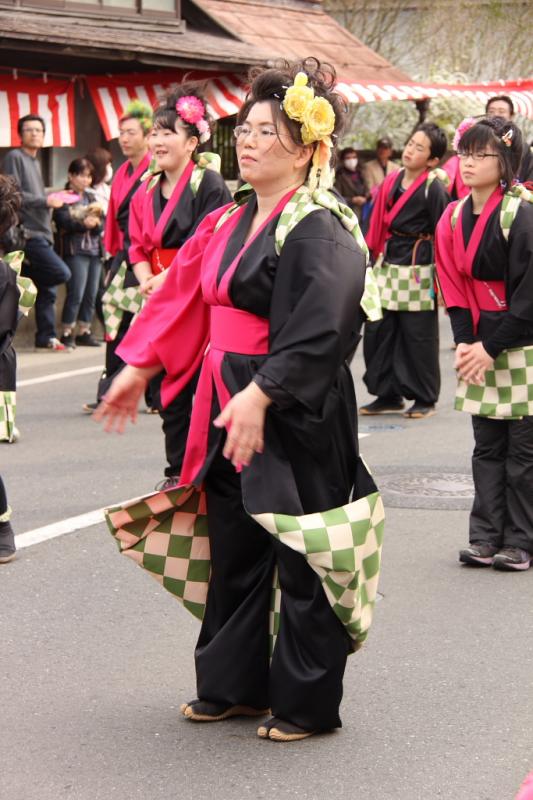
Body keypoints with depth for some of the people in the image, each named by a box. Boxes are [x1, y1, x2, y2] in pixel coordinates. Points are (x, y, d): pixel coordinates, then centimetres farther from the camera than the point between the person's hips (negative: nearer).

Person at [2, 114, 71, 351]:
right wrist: (46, 201, -14)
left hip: (42, 233, 9)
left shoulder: (35, 162, 23)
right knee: (61, 273, -20)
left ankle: (45, 338, 12)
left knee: (47, 288, 8)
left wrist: (53, 196, 7)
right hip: (28, 233, -9)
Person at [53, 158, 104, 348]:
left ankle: (84, 332, 13)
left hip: (94, 250, 6)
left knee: (91, 294, 5)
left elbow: (102, 223, 9)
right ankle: (67, 333, -4)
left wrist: (96, 222, -13)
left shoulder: (91, 197, 18)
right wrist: (84, 223, -23)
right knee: (76, 293, -11)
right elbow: (63, 222, -13)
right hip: (75, 251, -6)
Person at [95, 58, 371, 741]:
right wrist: (139, 368, 16)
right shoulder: (229, 223, 11)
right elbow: (182, 299, 18)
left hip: (295, 416, -8)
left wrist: (261, 395, -31)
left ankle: (308, 704, 14)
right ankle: (233, 685, 29)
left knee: (302, 559, 2)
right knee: (233, 551, 16)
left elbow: (320, 329, -25)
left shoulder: (319, 231, -15)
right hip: (229, 407, 8)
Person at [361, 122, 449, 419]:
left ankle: (425, 399, 14)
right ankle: (389, 396, 18)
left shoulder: (434, 188, -9)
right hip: (387, 267, 7)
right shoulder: (392, 182, 9)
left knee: (418, 336, 1)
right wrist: (376, 259, 14)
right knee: (378, 330, 6)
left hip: (418, 271, -6)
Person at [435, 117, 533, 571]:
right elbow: (454, 289, 7)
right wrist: (466, 343, -5)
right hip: (481, 347, 6)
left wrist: (491, 348, -15)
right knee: (487, 446, 9)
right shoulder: (454, 219, 5)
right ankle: (486, 537, 14)